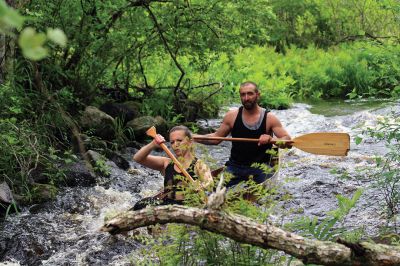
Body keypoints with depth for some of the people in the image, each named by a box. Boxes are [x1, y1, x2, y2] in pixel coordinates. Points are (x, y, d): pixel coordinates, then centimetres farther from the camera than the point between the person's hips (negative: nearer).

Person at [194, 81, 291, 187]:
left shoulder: (269, 118, -2)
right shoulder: (232, 116, 3)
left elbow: (288, 142, -8)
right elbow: (216, 137, 12)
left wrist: (271, 139, -29)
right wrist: (192, 137, -2)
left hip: (260, 168, -1)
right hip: (235, 167, 2)